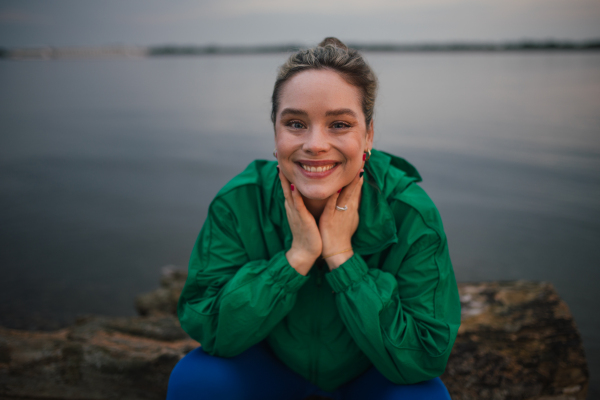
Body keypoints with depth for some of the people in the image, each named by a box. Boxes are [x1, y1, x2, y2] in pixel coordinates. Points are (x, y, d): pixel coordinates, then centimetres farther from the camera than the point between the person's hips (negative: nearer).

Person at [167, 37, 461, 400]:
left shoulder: (412, 215, -27)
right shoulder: (237, 203, -24)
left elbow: (425, 360, -28)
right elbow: (207, 331, -25)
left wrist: (342, 256, -35)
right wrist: (298, 255, -36)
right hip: (273, 361, 1)